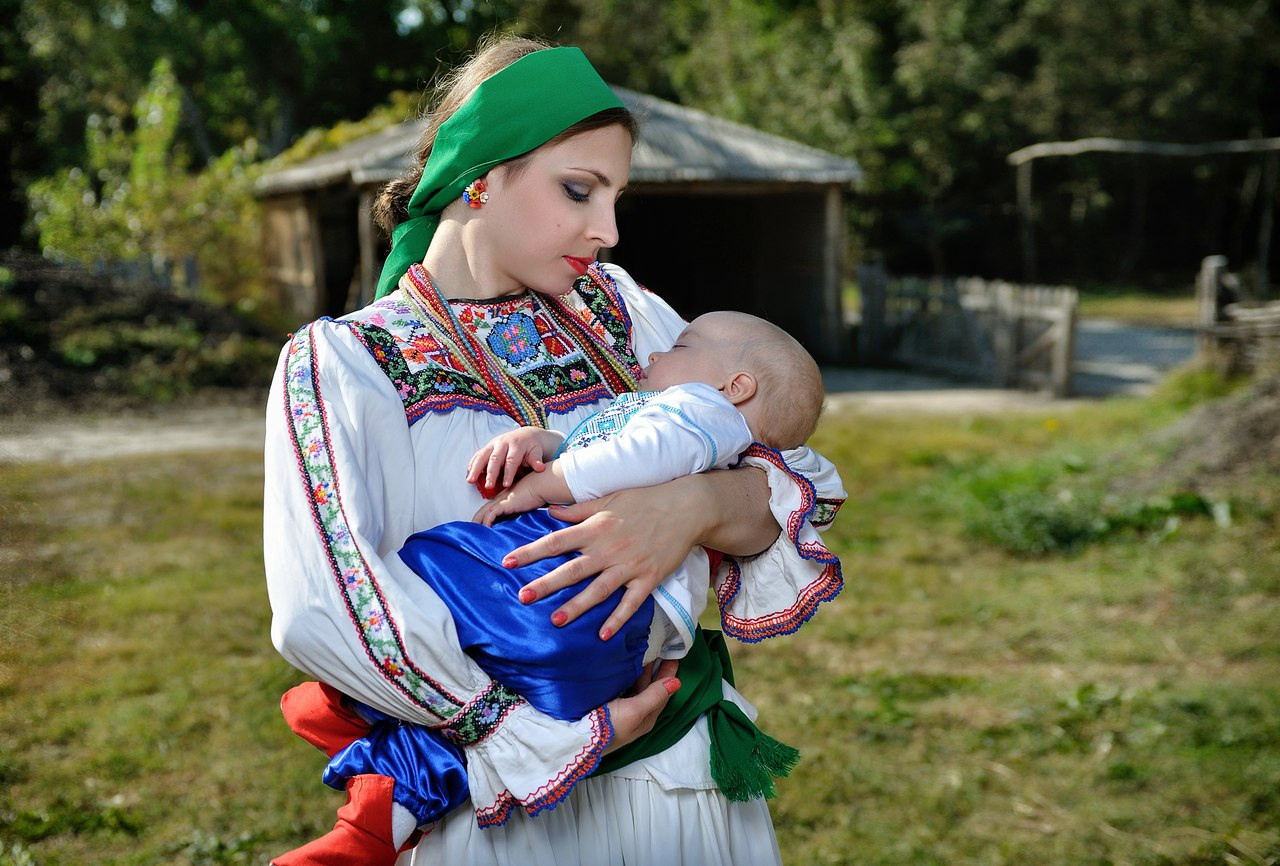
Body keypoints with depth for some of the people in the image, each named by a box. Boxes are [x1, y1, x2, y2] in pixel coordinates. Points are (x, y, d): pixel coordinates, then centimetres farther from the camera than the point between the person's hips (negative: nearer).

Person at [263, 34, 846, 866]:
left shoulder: (615, 308, 3)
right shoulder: (340, 363, -8)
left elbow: (796, 480, -2)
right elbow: (327, 615, -22)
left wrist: (701, 504, -24)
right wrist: (554, 741, -22)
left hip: (696, 769, 4)